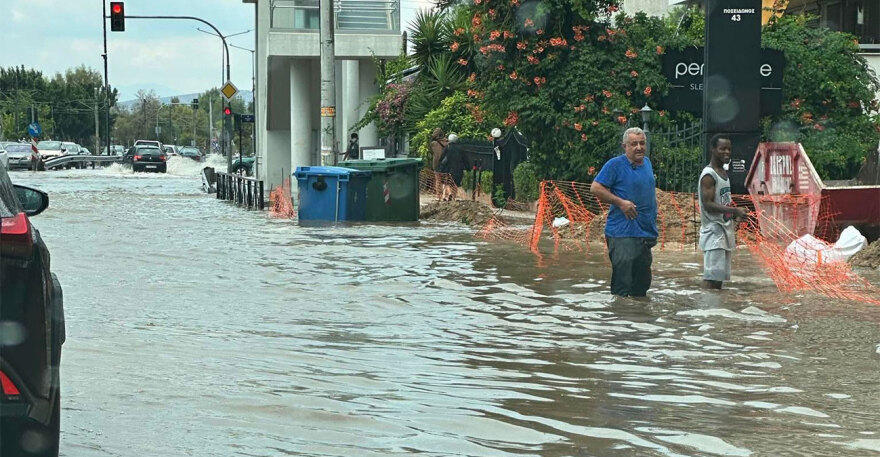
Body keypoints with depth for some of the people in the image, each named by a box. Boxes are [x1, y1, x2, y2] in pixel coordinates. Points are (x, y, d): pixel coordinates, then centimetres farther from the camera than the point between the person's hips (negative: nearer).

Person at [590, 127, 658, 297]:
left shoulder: (647, 163, 14)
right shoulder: (615, 164, -10)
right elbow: (595, 188, -13)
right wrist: (621, 202, -19)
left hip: (646, 232, 8)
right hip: (622, 233, -8)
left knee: (641, 286, 16)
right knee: (622, 285, -10)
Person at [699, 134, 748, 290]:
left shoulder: (724, 173, 16)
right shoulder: (708, 175, -13)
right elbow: (708, 204, -20)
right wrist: (734, 210, -26)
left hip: (725, 231, 9)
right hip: (713, 232, -9)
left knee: (720, 276, 9)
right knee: (711, 277, -12)